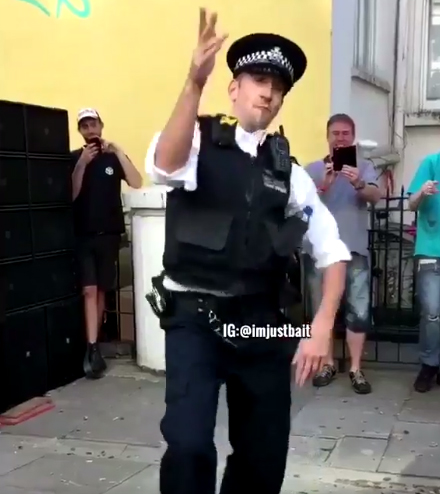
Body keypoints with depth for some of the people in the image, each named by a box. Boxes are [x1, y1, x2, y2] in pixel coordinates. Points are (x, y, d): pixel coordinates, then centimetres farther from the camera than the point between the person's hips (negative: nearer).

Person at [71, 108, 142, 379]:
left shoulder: (113, 157, 6)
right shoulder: (73, 158, 4)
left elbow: (137, 183, -10)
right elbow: (70, 195, -7)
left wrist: (118, 152, -17)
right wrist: (82, 163, -17)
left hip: (109, 233, 2)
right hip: (83, 234, -1)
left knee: (102, 290, 8)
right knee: (89, 290, -9)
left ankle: (94, 343, 20)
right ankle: (92, 349, -11)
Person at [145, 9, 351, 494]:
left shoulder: (287, 171, 5)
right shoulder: (199, 140, -3)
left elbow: (333, 251, 6)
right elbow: (164, 167, -28)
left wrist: (322, 327, -6)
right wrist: (194, 82, -40)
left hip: (260, 321, 4)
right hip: (194, 316, -3)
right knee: (189, 445, -19)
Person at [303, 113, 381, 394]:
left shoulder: (364, 167, 7)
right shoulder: (313, 169, 7)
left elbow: (376, 196, -10)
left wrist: (359, 184, -32)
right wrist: (324, 185, -25)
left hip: (355, 249, 0)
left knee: (359, 310, -1)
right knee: (322, 309, 6)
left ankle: (356, 369, 7)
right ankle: (328, 364, 18)